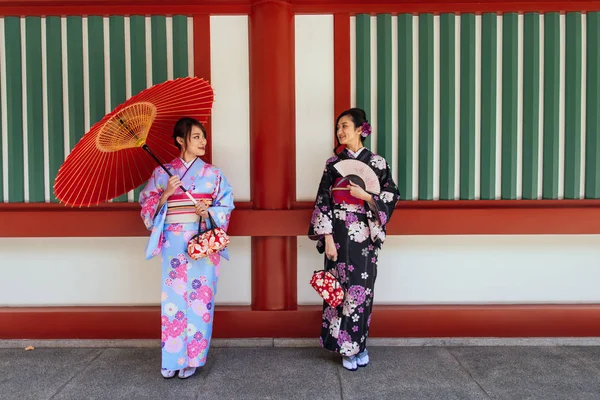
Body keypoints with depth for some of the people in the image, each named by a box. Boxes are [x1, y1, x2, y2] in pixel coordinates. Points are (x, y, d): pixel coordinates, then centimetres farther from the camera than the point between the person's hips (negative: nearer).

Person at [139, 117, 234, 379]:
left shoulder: (213, 174, 4)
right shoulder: (162, 173, 5)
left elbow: (226, 206, 3)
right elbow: (148, 207, 4)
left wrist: (208, 212, -16)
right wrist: (165, 195, -13)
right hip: (174, 243, 0)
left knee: (199, 297, 2)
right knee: (173, 297, 3)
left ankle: (192, 358, 19)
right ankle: (172, 359, 19)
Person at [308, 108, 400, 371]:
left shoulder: (376, 162, 2)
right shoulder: (333, 163, 6)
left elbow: (391, 197, 0)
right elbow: (323, 201, 0)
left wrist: (365, 195, -15)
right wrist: (327, 238, -8)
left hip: (363, 236, -1)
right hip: (338, 235, 1)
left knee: (360, 287, 2)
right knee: (339, 287, 3)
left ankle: (358, 344, 21)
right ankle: (348, 348, 18)